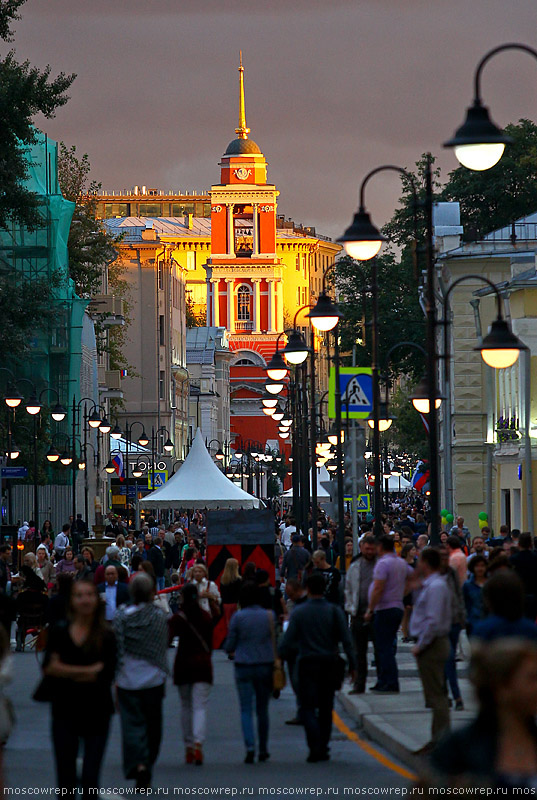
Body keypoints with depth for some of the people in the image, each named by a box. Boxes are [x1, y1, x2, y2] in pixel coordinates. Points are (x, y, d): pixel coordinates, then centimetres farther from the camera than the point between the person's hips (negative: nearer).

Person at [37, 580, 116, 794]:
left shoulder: (106, 636, -2)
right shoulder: (59, 632, 2)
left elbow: (107, 675, -10)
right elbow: (49, 668, -9)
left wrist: (66, 671, -11)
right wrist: (88, 671, -15)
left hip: (96, 713, -1)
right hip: (65, 711, 1)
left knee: (90, 779, -3)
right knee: (65, 779, 4)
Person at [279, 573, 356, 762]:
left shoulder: (299, 612, -3)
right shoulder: (334, 611, -1)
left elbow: (287, 642, -6)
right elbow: (346, 640, -4)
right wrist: (352, 665, 2)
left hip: (307, 663, -2)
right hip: (329, 663, 2)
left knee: (308, 708, -1)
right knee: (326, 708, 13)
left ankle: (315, 747, -18)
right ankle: (323, 749, 15)